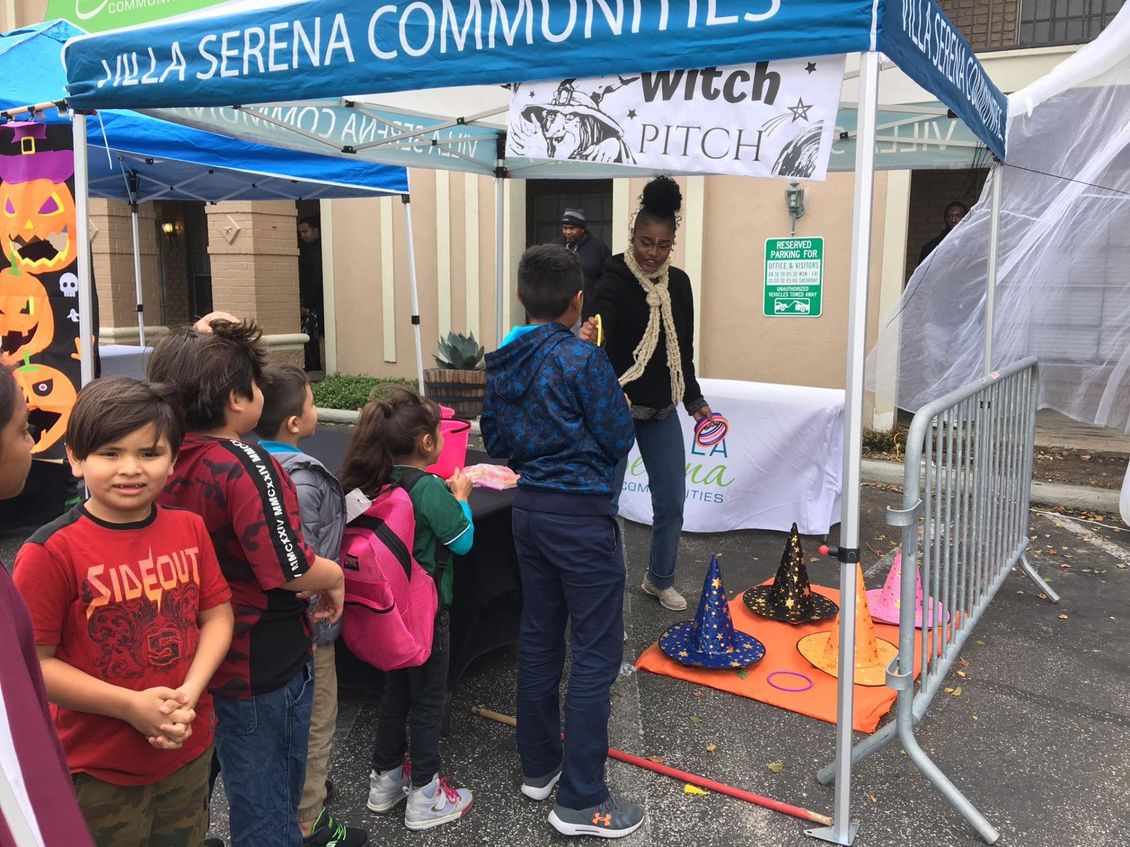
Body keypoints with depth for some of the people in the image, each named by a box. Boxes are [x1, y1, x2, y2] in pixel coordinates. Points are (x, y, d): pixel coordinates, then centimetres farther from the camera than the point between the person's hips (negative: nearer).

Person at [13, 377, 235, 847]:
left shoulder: (190, 529, -3)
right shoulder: (51, 552, -18)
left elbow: (217, 615, 2)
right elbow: (32, 662, -15)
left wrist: (189, 694, -13)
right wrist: (131, 706, -21)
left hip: (190, 749, 5)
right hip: (100, 769, -4)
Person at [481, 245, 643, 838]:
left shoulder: (501, 362, 4)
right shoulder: (585, 360, -17)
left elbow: (494, 439, 11)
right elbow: (618, 441, -11)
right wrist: (618, 408, 7)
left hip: (528, 509, 7)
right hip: (581, 515, -7)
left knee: (538, 638, 18)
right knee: (596, 653, 1)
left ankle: (538, 765, 32)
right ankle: (580, 801, 7)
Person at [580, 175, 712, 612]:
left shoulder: (678, 283, 3)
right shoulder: (615, 281, -16)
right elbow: (599, 317, -39)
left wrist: (695, 401, 15)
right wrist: (588, 335, -62)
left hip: (663, 411, 6)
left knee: (671, 502, 13)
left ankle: (660, 580, 35)